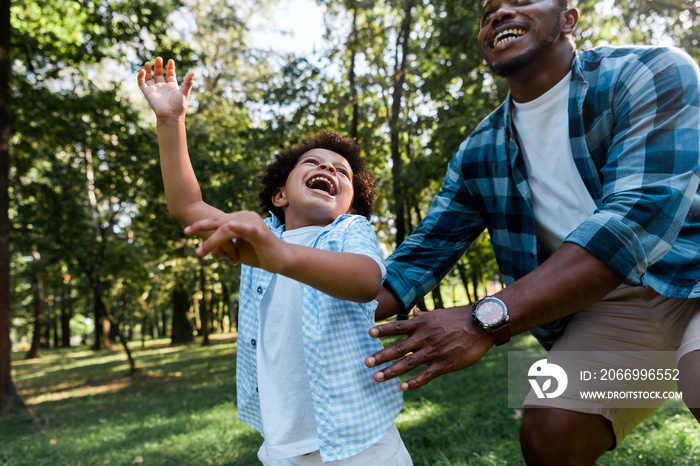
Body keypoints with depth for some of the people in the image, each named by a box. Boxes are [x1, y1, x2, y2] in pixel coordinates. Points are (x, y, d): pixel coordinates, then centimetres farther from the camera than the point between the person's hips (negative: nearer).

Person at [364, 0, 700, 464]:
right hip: (604, 300, 5)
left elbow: (642, 215, -29)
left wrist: (486, 321, -36)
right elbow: (422, 255, 3)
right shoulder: (477, 154, 1)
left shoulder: (654, 74, -14)